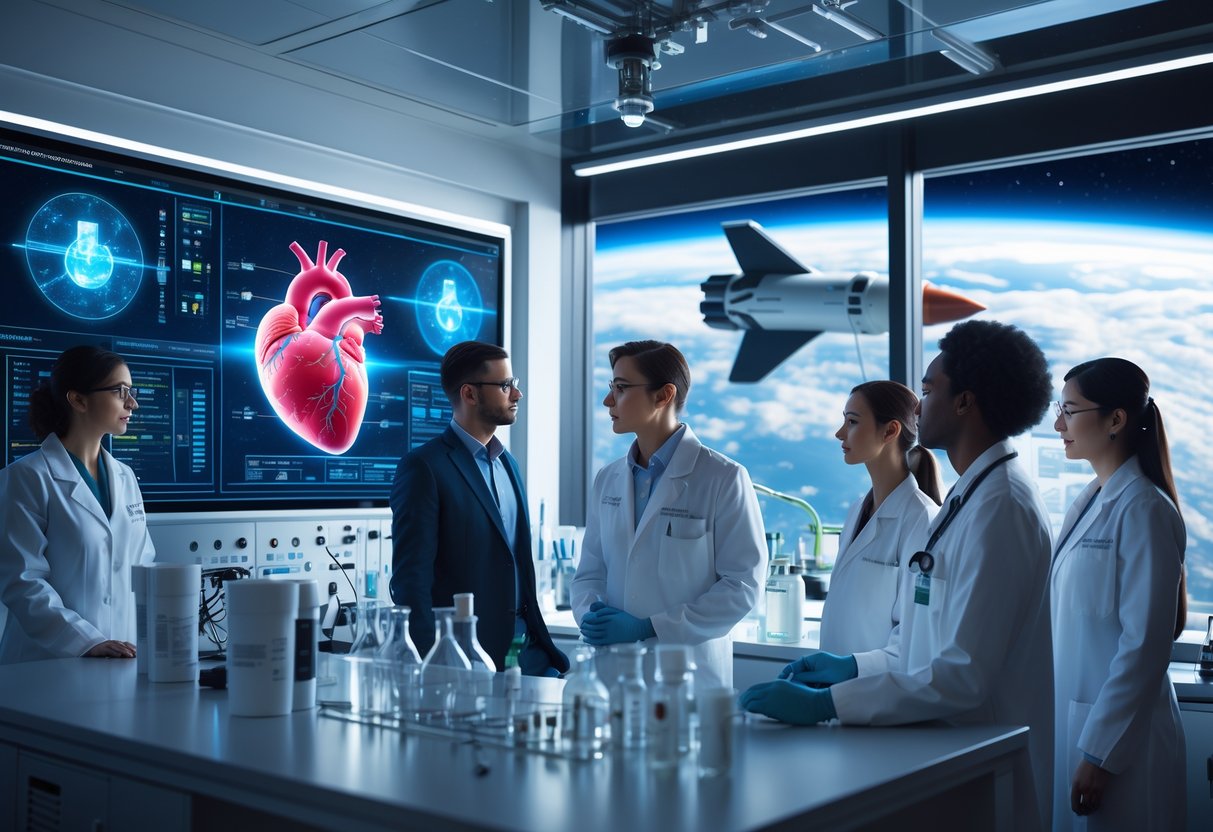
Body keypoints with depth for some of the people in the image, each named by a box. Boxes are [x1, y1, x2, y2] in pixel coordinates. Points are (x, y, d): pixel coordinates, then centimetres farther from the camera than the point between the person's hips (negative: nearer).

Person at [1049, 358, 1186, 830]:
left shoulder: (1143, 509, -14)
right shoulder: (1089, 503, 10)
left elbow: (1145, 646, -18)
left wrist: (1100, 755, -17)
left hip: (1118, 733, -8)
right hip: (1071, 717, 8)